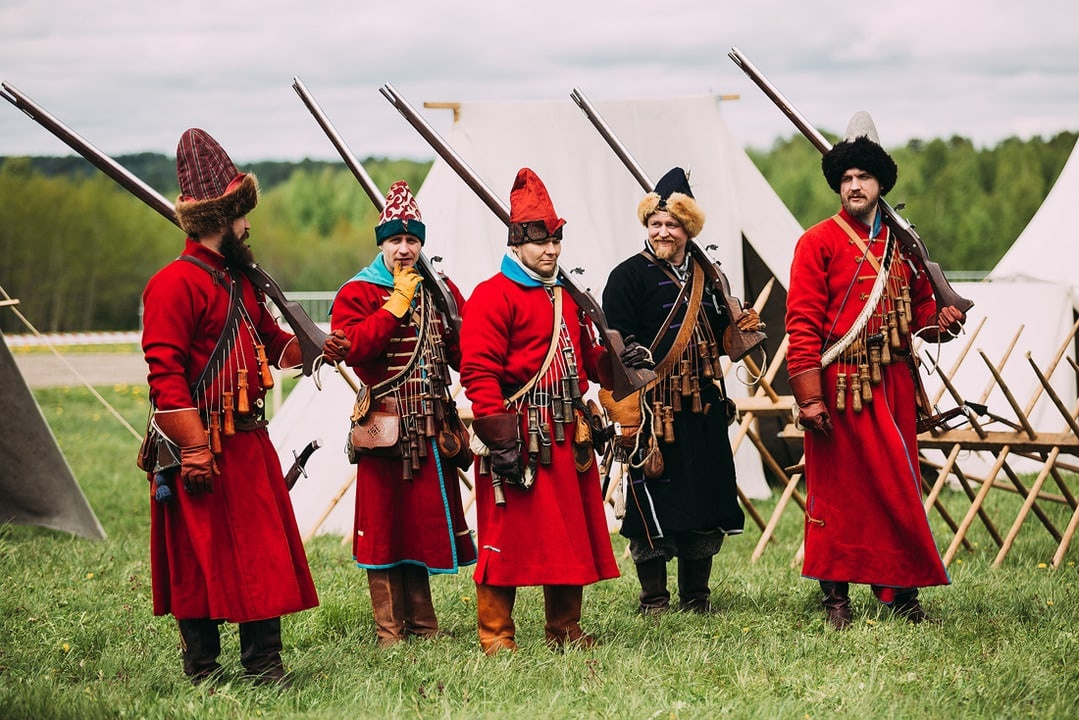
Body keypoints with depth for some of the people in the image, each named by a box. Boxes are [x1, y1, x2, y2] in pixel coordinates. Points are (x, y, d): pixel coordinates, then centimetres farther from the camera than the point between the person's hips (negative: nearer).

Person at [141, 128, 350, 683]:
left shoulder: (240, 282, 17)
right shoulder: (175, 284, -13)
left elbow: (270, 341, 30)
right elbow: (166, 373, -19)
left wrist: (315, 349, 9)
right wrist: (194, 450, -22)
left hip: (250, 444, 9)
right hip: (205, 450, -9)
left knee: (265, 555, 9)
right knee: (203, 560, -1)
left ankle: (264, 668, 16)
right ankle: (203, 677, 7)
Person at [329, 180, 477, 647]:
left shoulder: (441, 290, 13)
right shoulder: (357, 293, -2)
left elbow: (464, 351, 15)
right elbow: (351, 347, -18)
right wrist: (397, 304, -15)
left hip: (432, 428, 5)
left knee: (427, 519, 9)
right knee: (386, 524, -1)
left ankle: (421, 622, 19)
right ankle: (389, 630, 6)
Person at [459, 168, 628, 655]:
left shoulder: (565, 297, 19)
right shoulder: (493, 295, -8)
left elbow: (584, 358, 28)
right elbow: (479, 371, -16)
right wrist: (500, 439, -22)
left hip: (567, 433, 8)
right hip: (519, 433, -8)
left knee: (572, 531, 11)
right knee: (508, 533, -5)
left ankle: (565, 629, 22)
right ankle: (496, 637, 3)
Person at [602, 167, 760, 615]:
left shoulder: (706, 276, 14)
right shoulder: (629, 276, -5)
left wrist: (741, 329, 2)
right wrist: (626, 417, -17)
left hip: (704, 412, 6)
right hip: (653, 411, -6)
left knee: (707, 501, 9)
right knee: (652, 506, -3)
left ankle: (696, 597, 21)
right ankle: (654, 602, 9)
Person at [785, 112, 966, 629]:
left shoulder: (901, 242, 13)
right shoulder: (819, 242, -3)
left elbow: (920, 305, 22)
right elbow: (803, 324, -8)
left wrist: (939, 321, -3)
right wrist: (809, 395, -15)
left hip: (893, 383, 5)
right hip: (840, 386, -5)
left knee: (897, 487, 6)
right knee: (838, 485, 0)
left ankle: (900, 590, 14)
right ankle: (836, 595, 8)